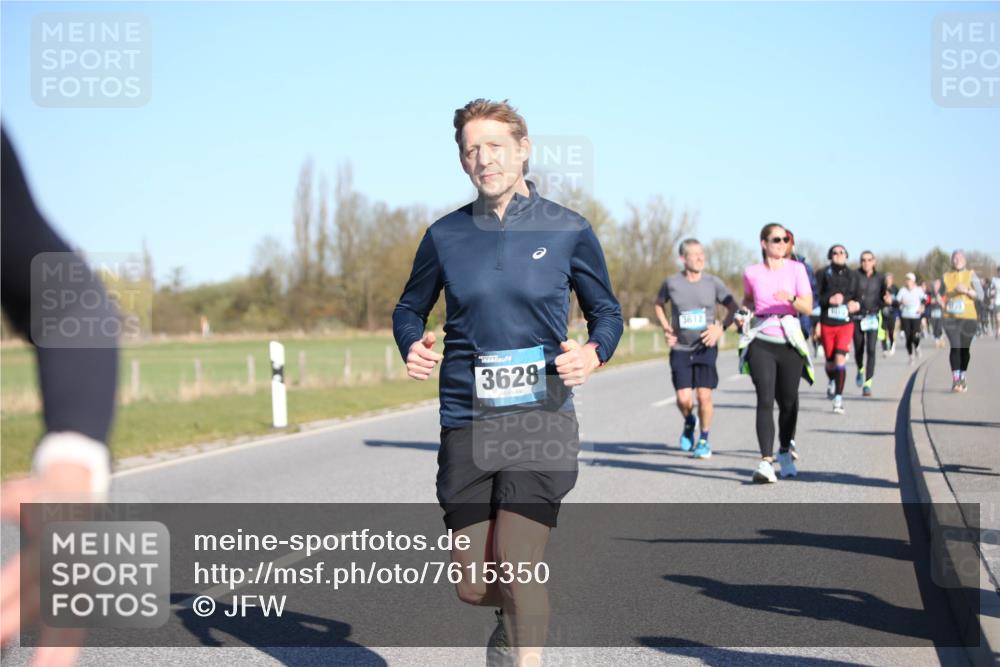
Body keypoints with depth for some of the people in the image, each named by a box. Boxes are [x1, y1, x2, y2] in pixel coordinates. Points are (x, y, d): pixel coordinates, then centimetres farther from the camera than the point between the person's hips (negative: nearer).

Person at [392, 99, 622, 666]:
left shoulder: (569, 231, 2)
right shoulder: (445, 236, 6)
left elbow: (606, 310, 12)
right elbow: (410, 310, 18)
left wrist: (594, 353, -10)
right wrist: (413, 348, -5)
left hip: (541, 420, -2)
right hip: (466, 424, 2)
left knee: (516, 568, -15)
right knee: (474, 588, 5)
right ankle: (517, 617, 40)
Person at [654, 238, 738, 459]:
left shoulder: (713, 283, -3)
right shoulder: (671, 283, -2)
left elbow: (734, 308, 6)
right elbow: (658, 304, 17)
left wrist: (721, 327, -9)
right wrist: (666, 328, 5)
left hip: (705, 348, 0)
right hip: (680, 348, 0)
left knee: (704, 395, -8)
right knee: (684, 399, -8)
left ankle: (704, 441, 13)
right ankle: (689, 423, 28)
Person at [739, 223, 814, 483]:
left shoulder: (796, 269, 0)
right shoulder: (752, 273, 3)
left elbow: (808, 308, -7)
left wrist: (791, 298, -25)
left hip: (790, 342, 1)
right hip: (761, 343, -1)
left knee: (788, 401, 8)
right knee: (765, 400, -13)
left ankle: (785, 452, 32)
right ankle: (765, 462, -20)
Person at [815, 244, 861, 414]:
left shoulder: (853, 276, 8)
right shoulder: (823, 274, 1)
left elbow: (859, 298, 14)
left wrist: (856, 305, -8)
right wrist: (830, 299, -21)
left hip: (846, 324, 0)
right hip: (827, 323, 0)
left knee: (840, 358, -16)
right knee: (830, 360, 9)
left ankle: (839, 398, -14)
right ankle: (831, 382, 45)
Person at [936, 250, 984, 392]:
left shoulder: (971, 275, 2)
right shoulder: (946, 277, 8)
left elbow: (980, 296, -4)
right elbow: (939, 293, 22)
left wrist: (966, 290, -19)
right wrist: (940, 301, 0)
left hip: (968, 318, 0)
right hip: (951, 318, 0)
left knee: (965, 349, 8)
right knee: (955, 347, -14)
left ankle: (963, 377, 27)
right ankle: (955, 379, -18)